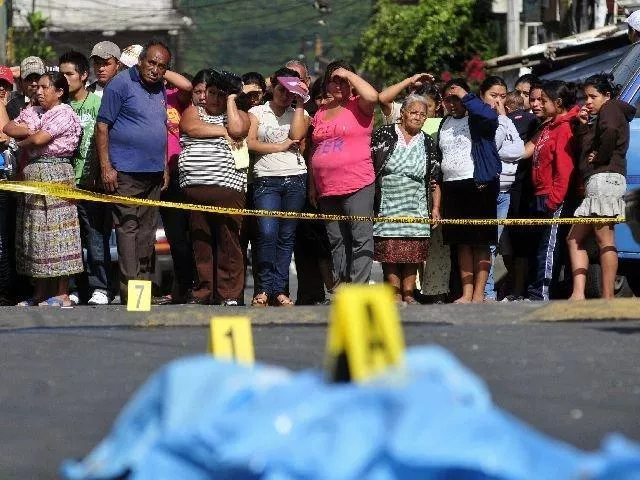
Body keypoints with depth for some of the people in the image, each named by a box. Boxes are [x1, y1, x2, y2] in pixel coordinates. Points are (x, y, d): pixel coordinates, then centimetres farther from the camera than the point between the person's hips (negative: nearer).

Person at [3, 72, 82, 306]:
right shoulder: (32, 112, 18)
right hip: (33, 174, 8)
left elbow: (40, 139, -16)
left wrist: (22, 143, 3)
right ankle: (40, 293, 12)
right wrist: (26, 131, -7)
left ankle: (62, 294, -7)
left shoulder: (64, 114, -7)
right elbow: (8, 128, 9)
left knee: (56, 232, -8)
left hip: (55, 173, -8)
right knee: (36, 232, 8)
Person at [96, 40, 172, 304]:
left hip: (153, 173, 8)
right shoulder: (121, 84, -8)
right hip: (127, 172, -8)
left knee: (147, 231, 10)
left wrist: (165, 167, 20)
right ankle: (130, 292, -11)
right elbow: (102, 126, -10)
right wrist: (106, 167, -16)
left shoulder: (160, 89, 15)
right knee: (127, 229, -9)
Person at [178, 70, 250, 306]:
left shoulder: (239, 115, 16)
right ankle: (202, 293, 6)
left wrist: (231, 100, 4)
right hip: (193, 187, 2)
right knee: (200, 242, 2)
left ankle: (229, 294, -5)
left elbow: (237, 129, -7)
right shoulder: (193, 111, 20)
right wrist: (222, 131, 2)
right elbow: (191, 128, -1)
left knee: (228, 242, -6)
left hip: (227, 187, -2)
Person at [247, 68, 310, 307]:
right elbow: (250, 142, -1)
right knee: (267, 233, -15)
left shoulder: (300, 114, 16)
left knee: (287, 237, 1)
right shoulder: (257, 112, 12)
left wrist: (300, 103, -2)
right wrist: (280, 147, -4)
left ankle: (279, 290, 3)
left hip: (295, 179, 2)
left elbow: (297, 135, -6)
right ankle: (263, 289, -9)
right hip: (266, 179, -2)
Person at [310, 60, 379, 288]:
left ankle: (358, 286, -11)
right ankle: (339, 286, 13)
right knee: (336, 239, 9)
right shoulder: (321, 113, 18)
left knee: (360, 236, -8)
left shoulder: (358, 106, 1)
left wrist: (349, 74, -10)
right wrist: (312, 184, 18)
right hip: (327, 189, 7)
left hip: (357, 185, -7)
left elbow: (372, 96, -23)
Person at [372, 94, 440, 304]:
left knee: (413, 252, 0)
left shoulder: (428, 144, 10)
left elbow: (435, 180, 12)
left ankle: (408, 293, 8)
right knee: (389, 250, -4)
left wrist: (435, 208, 6)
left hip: (416, 208, 2)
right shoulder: (384, 135, 0)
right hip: (387, 206, -2)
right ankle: (395, 293, 2)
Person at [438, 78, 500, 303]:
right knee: (462, 243, 6)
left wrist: (465, 97, -17)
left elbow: (490, 116, -26)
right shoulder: (444, 125, 17)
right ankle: (466, 293, 9)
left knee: (481, 242, -5)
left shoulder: (477, 120, -3)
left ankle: (479, 294, -5)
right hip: (452, 187, 7)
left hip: (478, 186, -7)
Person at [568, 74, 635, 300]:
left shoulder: (611, 108, -1)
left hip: (605, 177, -11)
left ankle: (607, 298, -15)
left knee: (604, 238, -12)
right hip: (595, 182, 11)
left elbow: (610, 131, -25)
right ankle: (578, 294, 0)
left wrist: (600, 156, -13)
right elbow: (583, 150, 21)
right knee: (575, 238, 8)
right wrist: (582, 127, 11)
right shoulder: (597, 118, 27)